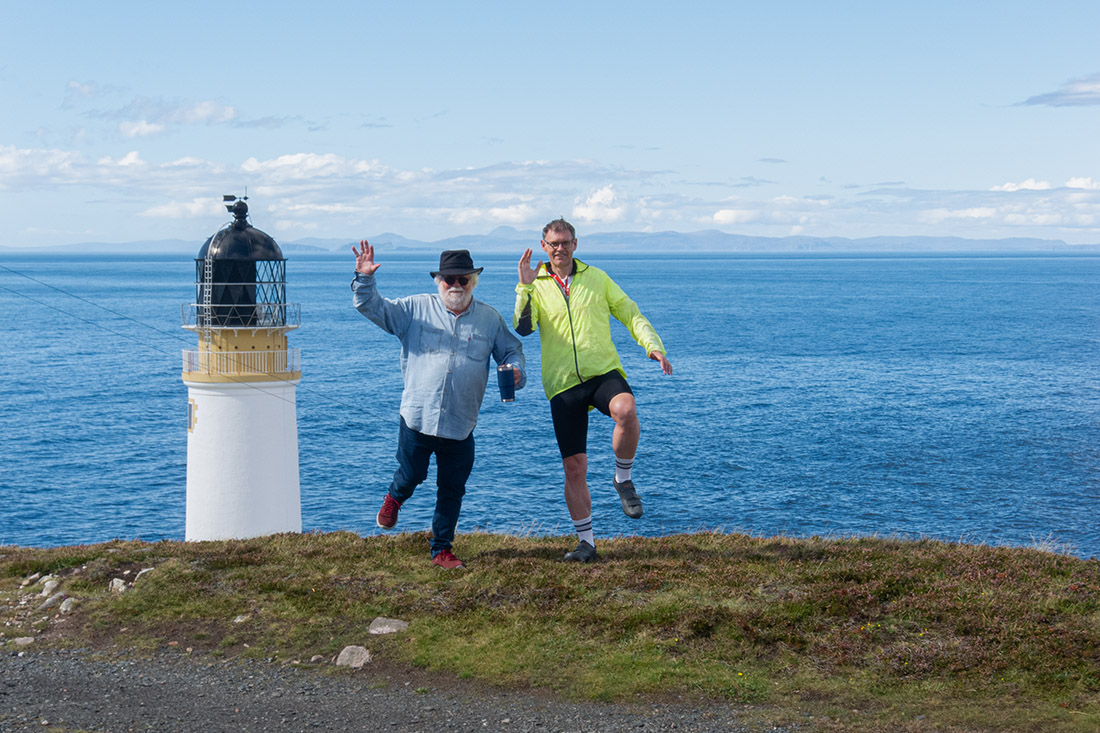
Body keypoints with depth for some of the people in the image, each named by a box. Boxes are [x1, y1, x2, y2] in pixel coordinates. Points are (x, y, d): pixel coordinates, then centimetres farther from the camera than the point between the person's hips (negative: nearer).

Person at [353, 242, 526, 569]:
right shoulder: (416, 309, 1)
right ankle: (394, 497, 45)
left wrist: (516, 372, -3)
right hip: (418, 417, -1)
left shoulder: (490, 318, 8)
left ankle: (442, 550, 22)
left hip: (461, 426, 2)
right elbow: (372, 307, -1)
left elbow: (511, 350, 18)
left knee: (452, 490, 7)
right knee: (411, 475, 8)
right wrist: (364, 279, -18)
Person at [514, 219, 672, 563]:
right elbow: (522, 328, -8)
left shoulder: (597, 278, 11)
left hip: (604, 371, 0)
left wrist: (653, 345, -1)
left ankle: (623, 479, -8)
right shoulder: (537, 287, 8)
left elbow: (630, 313, 14)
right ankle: (586, 541, 15)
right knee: (574, 467, -1)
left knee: (626, 412, -35)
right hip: (563, 385, 0)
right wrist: (525, 286, -18)